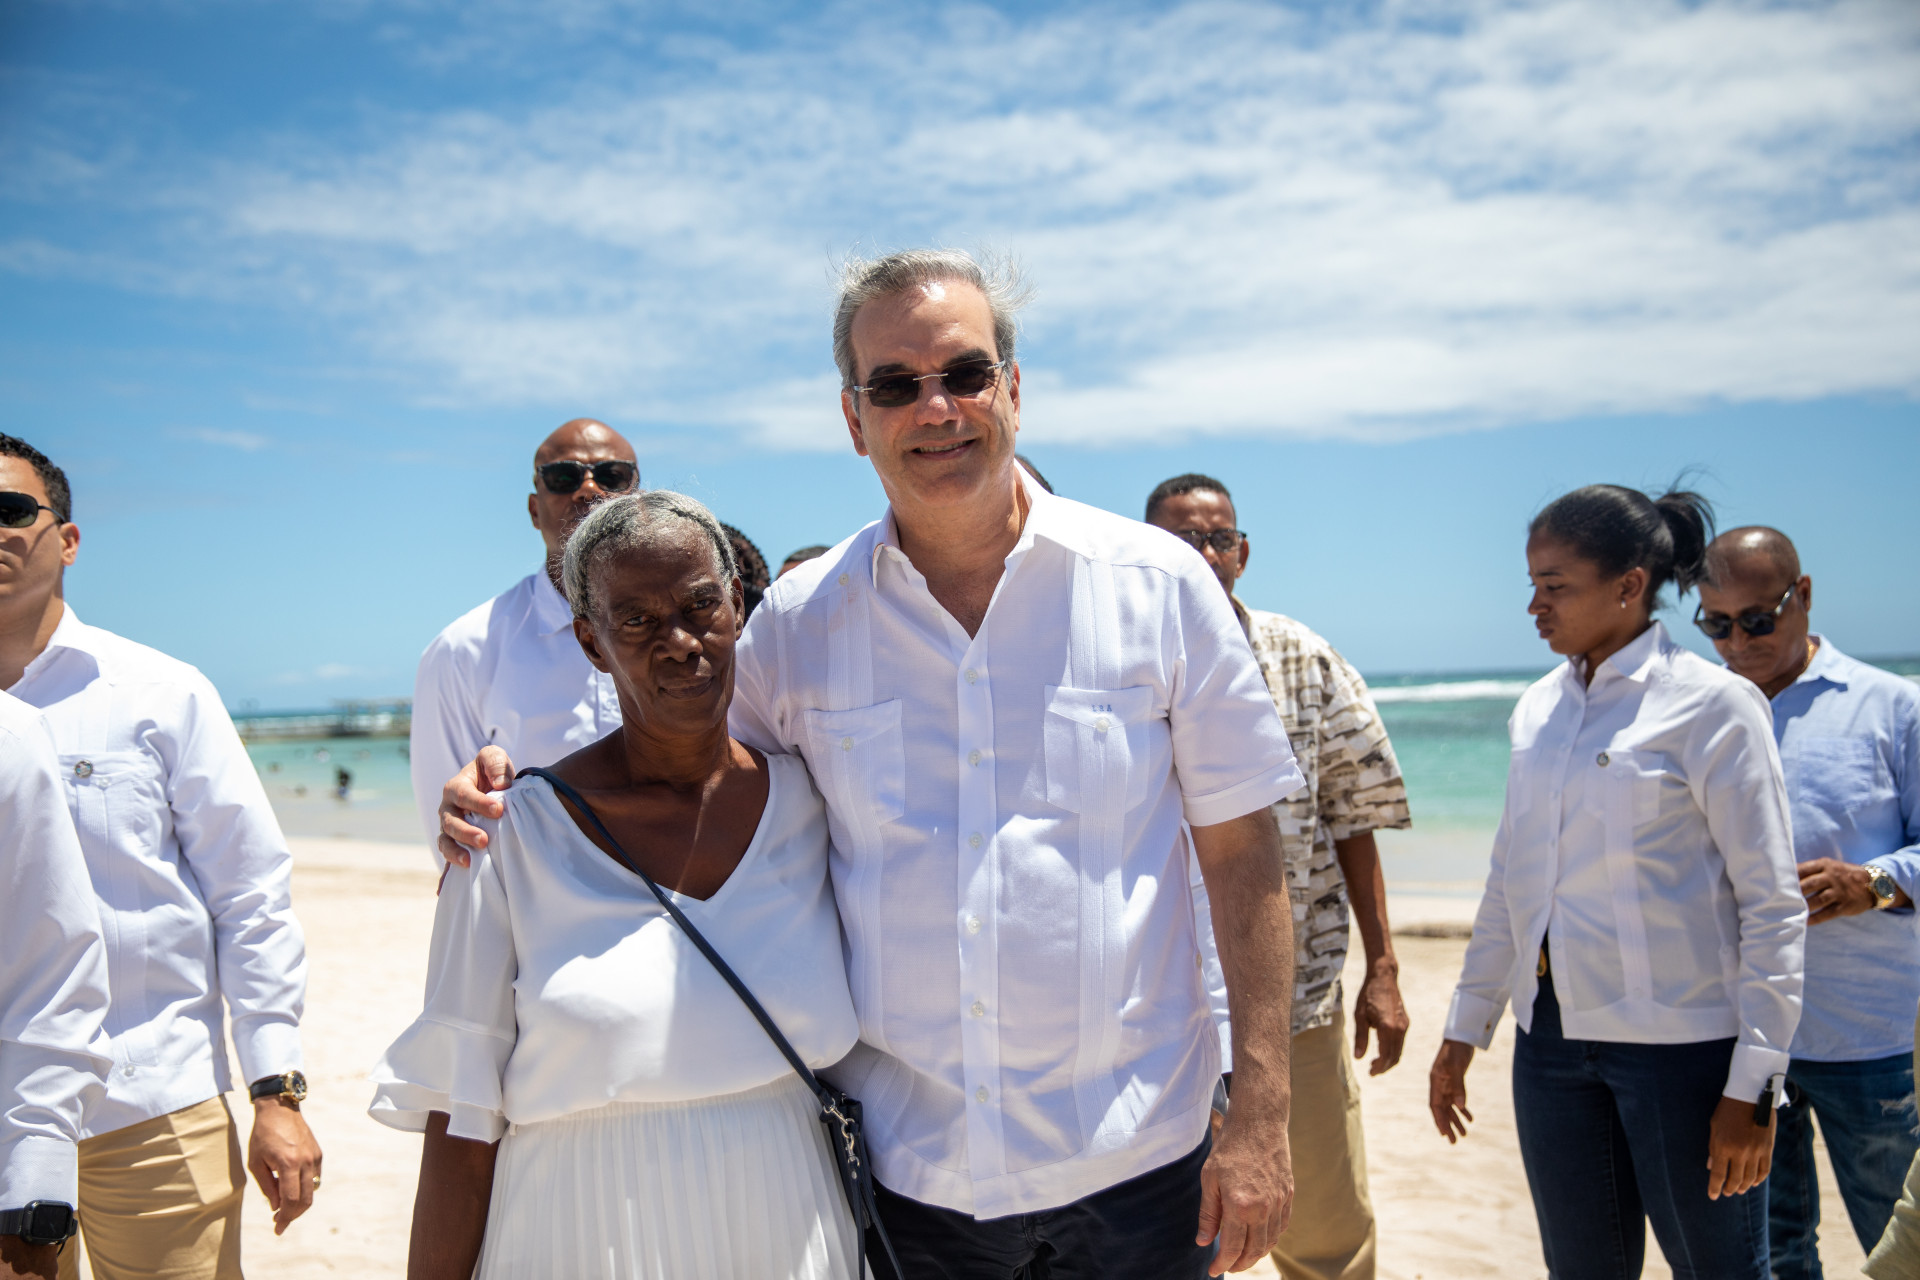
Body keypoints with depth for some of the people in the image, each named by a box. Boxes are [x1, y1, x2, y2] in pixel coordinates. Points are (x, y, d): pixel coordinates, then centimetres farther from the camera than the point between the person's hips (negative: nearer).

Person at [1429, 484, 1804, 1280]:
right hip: (1553, 1036, 5)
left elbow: (1774, 907, -9)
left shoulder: (1713, 705, -9)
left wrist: (1754, 1082, -12)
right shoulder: (1537, 710, 9)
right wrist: (1465, 1027, 15)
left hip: (1680, 1038, -5)